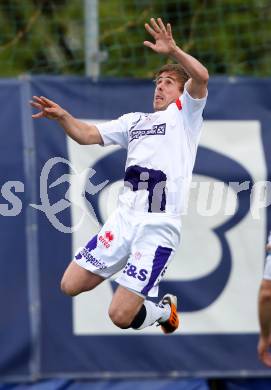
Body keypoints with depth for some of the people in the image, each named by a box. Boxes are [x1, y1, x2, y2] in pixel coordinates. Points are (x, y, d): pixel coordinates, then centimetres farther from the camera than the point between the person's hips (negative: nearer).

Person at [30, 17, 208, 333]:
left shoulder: (184, 112, 5)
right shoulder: (134, 120, 23)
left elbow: (201, 77, -15)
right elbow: (87, 135, 18)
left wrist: (173, 51, -30)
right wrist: (62, 117, 0)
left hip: (159, 226, -7)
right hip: (124, 218, 7)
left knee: (120, 316, -13)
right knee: (70, 285, 1)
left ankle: (164, 311, 19)